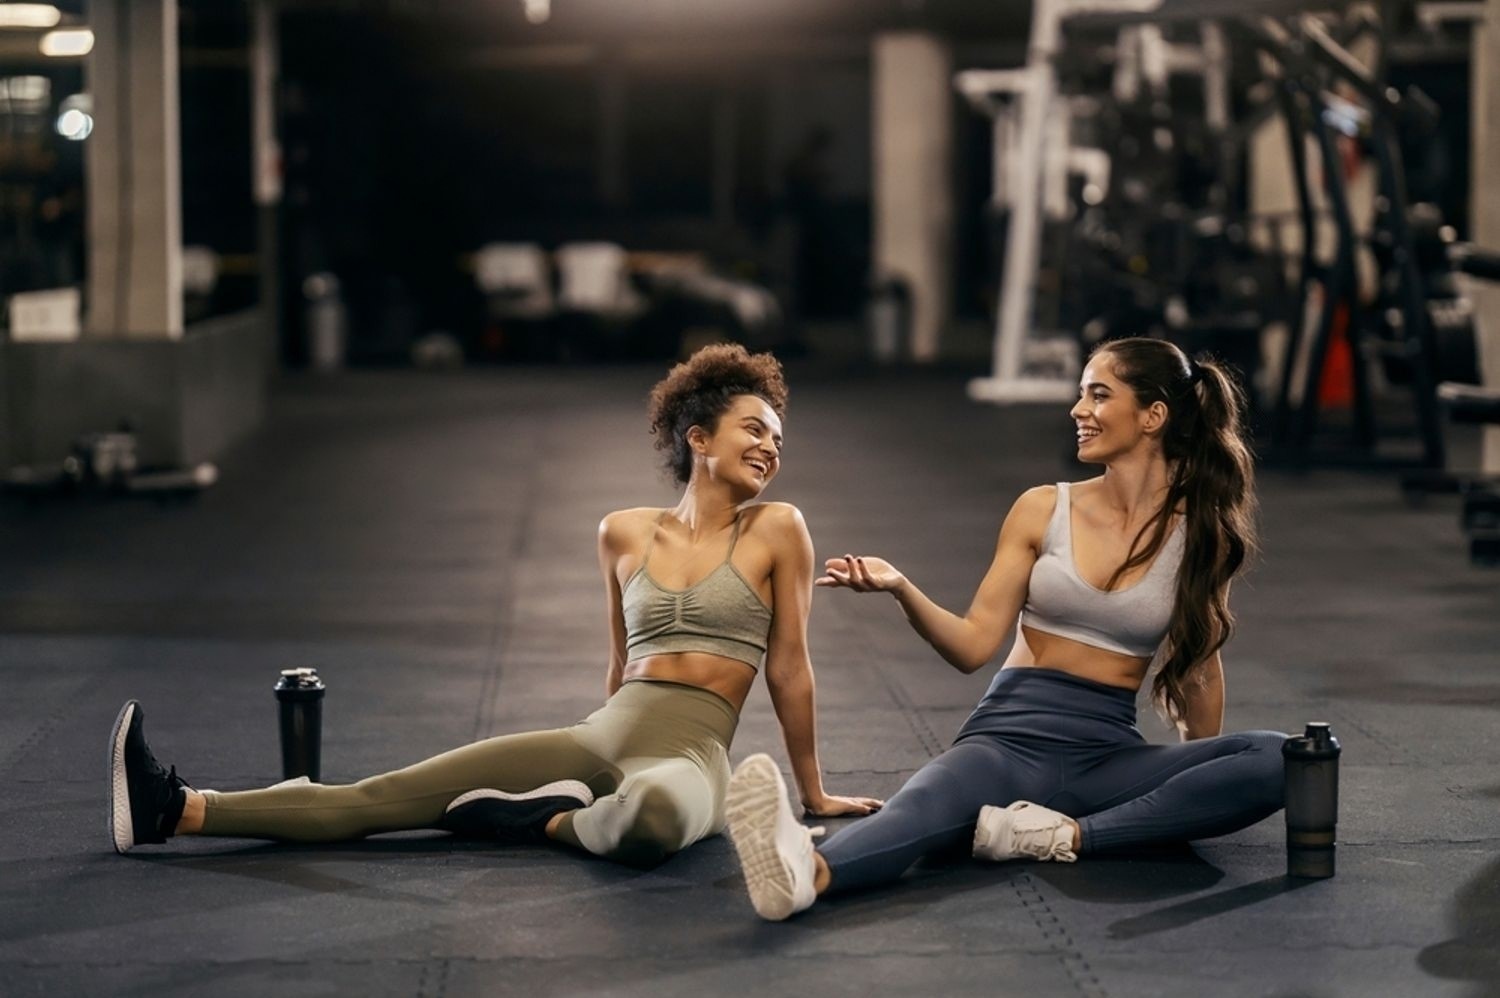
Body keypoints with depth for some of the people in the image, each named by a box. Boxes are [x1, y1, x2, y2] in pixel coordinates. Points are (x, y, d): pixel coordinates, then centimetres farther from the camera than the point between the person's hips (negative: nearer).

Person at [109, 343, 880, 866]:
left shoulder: (776, 530, 2)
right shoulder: (623, 534, 13)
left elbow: (789, 668, 6)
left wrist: (813, 793, 11)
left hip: (689, 754, -4)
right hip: (596, 738, 4)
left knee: (651, 817, -45)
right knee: (385, 797, -9)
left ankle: (547, 820, -13)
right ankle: (174, 810, -13)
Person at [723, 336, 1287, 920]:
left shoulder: (1200, 536, 4)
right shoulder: (1044, 511, 6)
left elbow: (1200, 664, 15)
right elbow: (972, 646, 3)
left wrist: (1201, 792, 18)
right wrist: (900, 588, -15)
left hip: (1109, 752, 1)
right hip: (1011, 738, -1)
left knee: (1276, 760, -28)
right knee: (926, 805, -37)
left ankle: (1071, 836, -36)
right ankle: (806, 870, -69)